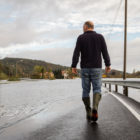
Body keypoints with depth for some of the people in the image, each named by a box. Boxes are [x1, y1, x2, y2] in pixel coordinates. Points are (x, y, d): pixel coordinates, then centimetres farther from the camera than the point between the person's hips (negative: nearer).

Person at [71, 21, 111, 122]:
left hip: (85, 69, 1)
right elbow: (105, 52, -1)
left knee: (86, 91, 10)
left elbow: (76, 53, -9)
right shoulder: (100, 37, 2)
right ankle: (95, 108, -21)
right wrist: (108, 65, 7)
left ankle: (89, 113, 11)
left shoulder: (80, 38, 0)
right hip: (96, 68, 0)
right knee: (97, 90, 4)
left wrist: (73, 66, -10)